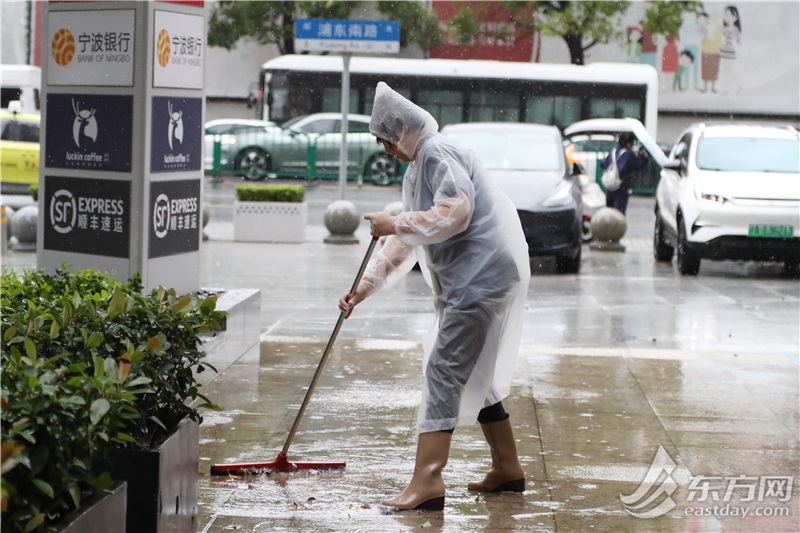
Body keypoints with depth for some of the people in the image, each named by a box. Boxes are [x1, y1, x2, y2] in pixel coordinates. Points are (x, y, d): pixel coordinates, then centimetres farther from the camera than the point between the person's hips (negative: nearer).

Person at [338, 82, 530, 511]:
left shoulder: (438, 154, -11)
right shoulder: (417, 169, 22)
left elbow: (456, 213, -25)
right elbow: (405, 242, 25)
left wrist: (396, 224, -17)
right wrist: (364, 287, 19)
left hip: (483, 276, -11)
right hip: (466, 280, 11)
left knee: (444, 371, -14)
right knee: (472, 375, 16)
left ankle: (427, 482, -19)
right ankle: (507, 468, 26)